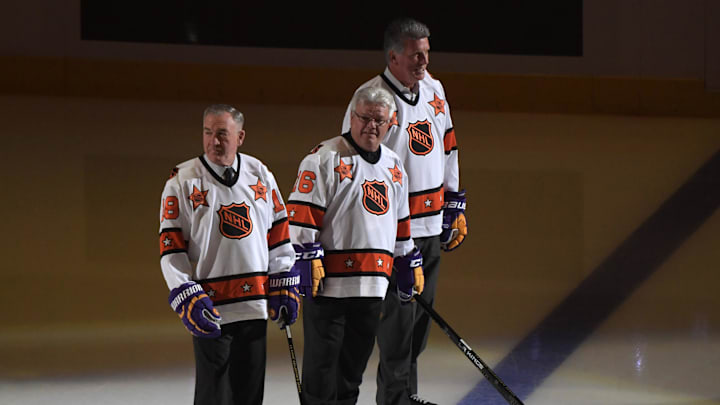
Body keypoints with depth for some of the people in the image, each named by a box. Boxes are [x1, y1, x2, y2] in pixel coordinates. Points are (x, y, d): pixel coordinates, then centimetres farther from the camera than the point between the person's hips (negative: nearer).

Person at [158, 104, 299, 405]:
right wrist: (189, 299, -14)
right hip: (211, 307, -4)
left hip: (256, 309, 4)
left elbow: (278, 232, 14)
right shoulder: (183, 181, -3)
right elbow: (171, 248, -5)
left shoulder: (259, 174, 8)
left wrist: (284, 288, 9)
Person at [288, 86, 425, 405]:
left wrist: (410, 266, 25)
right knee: (322, 362, -5)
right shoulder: (325, 158, -6)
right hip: (328, 282, -6)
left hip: (372, 284, 6)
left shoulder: (393, 166, 16)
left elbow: (401, 222, 26)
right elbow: (301, 213, -10)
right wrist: (307, 260, -16)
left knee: (355, 359, 12)